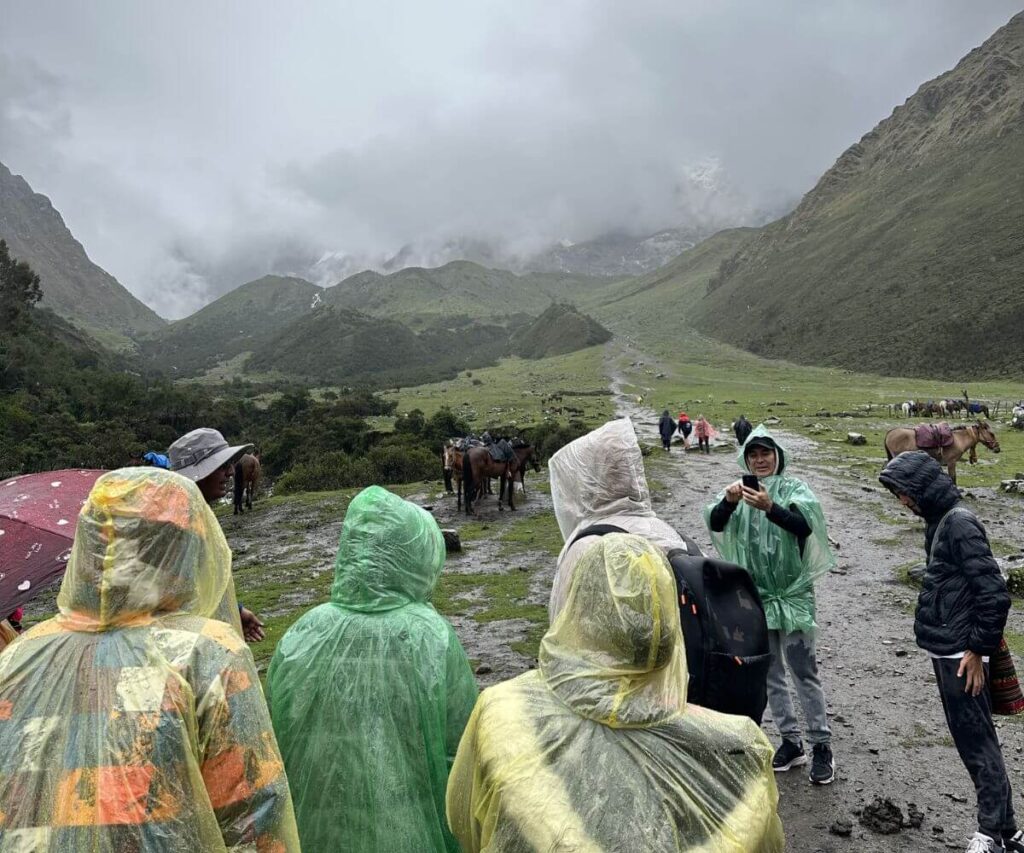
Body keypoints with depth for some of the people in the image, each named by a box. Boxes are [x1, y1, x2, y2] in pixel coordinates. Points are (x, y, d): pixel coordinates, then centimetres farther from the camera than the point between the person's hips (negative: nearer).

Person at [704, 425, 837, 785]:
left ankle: (821, 745, 14)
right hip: (755, 595, 4)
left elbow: (806, 525, -23)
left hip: (793, 593, -3)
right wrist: (728, 502, -37)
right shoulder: (739, 492, 2)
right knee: (769, 673, 12)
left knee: (803, 670, -1)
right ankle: (790, 741, 27)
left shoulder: (793, 488, -5)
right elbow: (715, 523, -15)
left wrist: (770, 507, -41)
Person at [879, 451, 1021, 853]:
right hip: (946, 650, 10)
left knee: (974, 740, 0)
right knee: (972, 736, 17)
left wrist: (979, 648, -17)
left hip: (960, 654, -10)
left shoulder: (959, 523, -18)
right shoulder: (940, 521, 10)